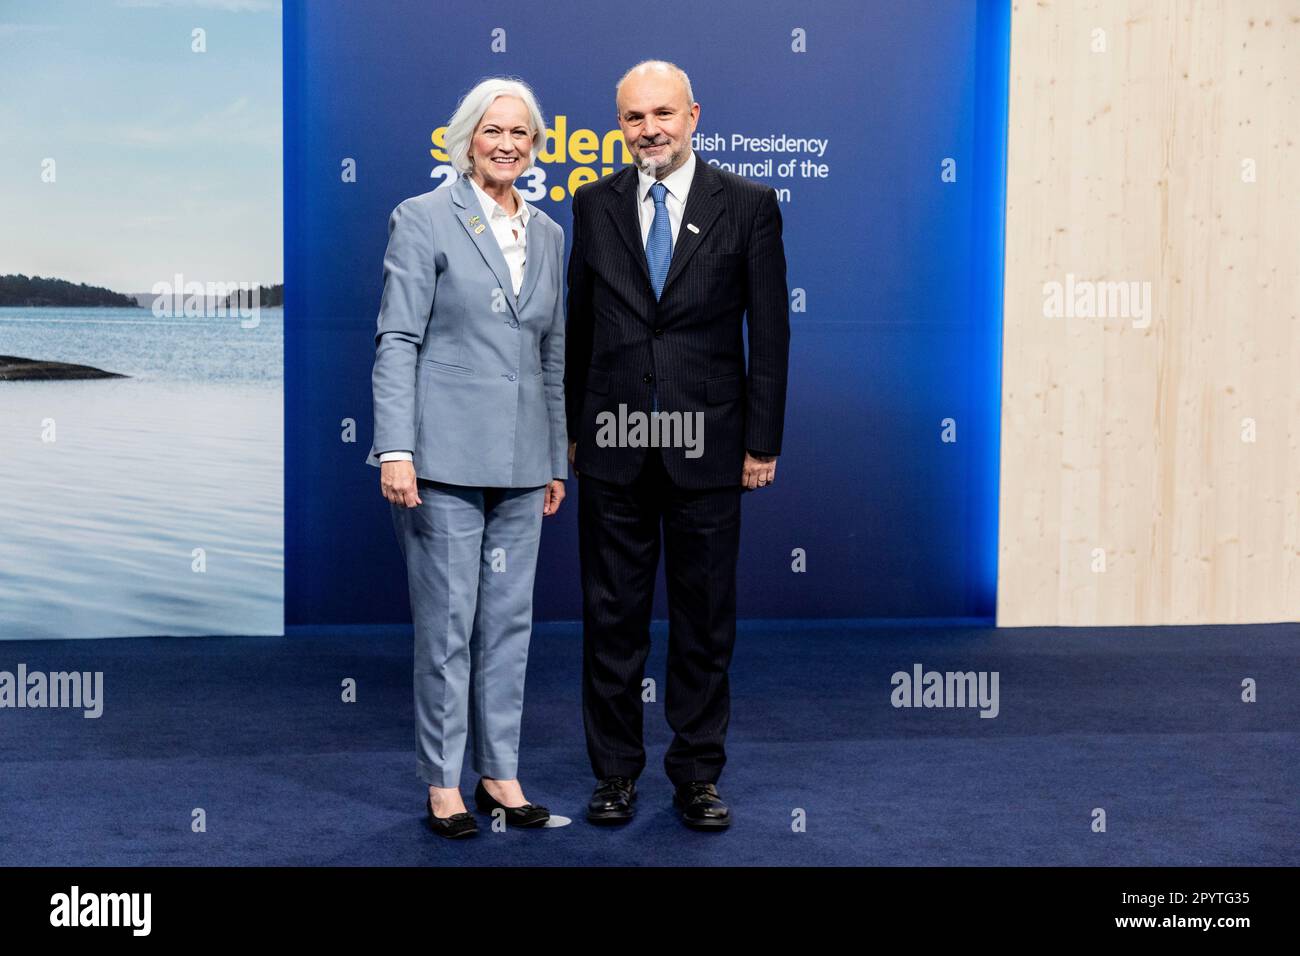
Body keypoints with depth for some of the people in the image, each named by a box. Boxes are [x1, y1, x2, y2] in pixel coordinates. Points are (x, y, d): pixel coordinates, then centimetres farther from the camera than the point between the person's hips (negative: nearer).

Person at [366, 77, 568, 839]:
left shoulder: (548, 234, 14)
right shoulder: (424, 218, -2)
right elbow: (397, 340, -7)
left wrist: (557, 460, 15)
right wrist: (396, 449, -15)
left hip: (520, 462, 5)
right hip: (445, 454, -5)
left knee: (509, 620, 9)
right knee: (447, 622, 0)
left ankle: (500, 772, 20)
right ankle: (443, 782, 12)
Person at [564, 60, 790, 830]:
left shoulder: (748, 205, 0)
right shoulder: (596, 204, 7)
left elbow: (769, 329, 0)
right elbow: (578, 323, 10)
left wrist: (763, 440, -4)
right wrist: (569, 425, 9)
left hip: (707, 444, -2)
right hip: (613, 444, 2)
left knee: (706, 620, 7)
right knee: (613, 615, 8)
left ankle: (698, 774, 19)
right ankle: (616, 771, 21)